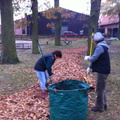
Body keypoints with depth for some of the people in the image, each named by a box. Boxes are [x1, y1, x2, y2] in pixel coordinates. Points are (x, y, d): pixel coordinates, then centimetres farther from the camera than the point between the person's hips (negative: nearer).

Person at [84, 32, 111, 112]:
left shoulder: (100, 47, -18)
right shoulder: (102, 46, 14)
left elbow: (93, 58, -22)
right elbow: (96, 58, 17)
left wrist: (87, 58, -1)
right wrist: (90, 67, 13)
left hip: (102, 71, -10)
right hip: (103, 70, 10)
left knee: (100, 89, 1)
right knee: (102, 89, 19)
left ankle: (99, 107, 13)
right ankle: (104, 105, 31)